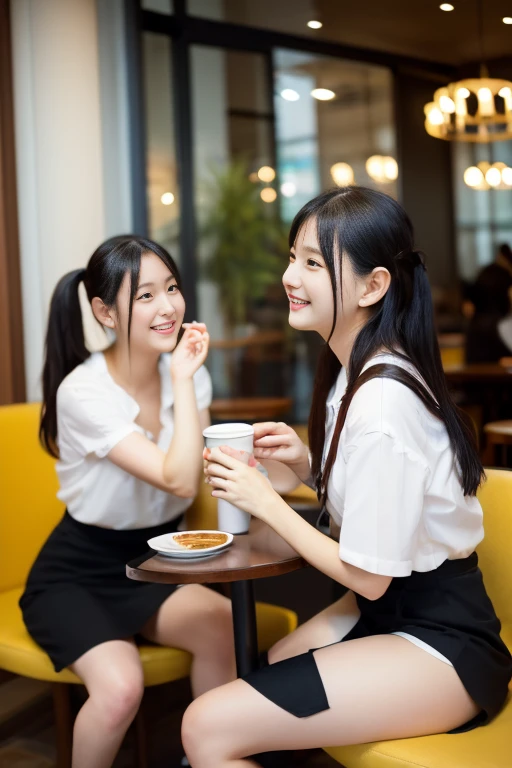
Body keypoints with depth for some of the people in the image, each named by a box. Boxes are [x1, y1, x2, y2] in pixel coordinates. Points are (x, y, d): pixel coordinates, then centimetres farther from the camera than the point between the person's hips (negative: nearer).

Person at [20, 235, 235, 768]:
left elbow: (202, 474, -4)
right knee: (120, 685, -30)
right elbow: (178, 482, -26)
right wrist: (183, 379, -22)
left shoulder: (188, 373, -3)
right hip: (75, 575, -4)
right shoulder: (83, 392, -20)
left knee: (224, 626, -26)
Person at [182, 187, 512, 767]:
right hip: (387, 609, 9)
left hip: (440, 642, -9)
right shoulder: (353, 368, 4)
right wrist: (303, 461, -3)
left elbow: (367, 576, -19)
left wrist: (265, 502, -11)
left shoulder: (382, 400, -25)